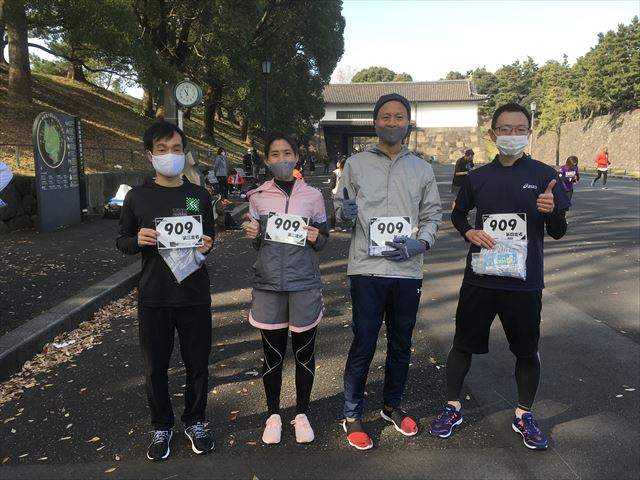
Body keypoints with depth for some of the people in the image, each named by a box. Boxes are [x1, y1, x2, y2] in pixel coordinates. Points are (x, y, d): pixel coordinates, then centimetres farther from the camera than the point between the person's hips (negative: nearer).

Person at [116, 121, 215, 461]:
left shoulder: (199, 196, 3)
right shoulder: (137, 197, 0)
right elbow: (122, 242, 6)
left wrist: (206, 246, -11)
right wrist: (138, 241, -16)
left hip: (194, 295, 1)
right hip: (153, 296, 0)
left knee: (197, 363, 9)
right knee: (155, 366, 10)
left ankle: (195, 422, 31)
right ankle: (162, 427, 31)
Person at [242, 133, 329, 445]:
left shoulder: (313, 196, 2)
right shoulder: (258, 196, 4)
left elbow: (324, 239, 9)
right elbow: (256, 244, 11)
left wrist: (316, 238, -13)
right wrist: (252, 235, -11)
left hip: (304, 284, 0)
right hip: (268, 284, 1)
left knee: (304, 352, 10)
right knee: (272, 353, 10)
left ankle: (301, 414, 29)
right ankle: (273, 415, 28)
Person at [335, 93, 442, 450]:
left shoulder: (422, 169, 9)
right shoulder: (356, 164, 3)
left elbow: (433, 215, 11)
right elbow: (340, 209, 7)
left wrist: (420, 243, -7)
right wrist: (345, 211, -17)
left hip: (408, 270, 3)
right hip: (367, 269, -3)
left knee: (401, 344, 15)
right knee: (363, 345, 1)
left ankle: (392, 405, 36)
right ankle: (353, 416, 20)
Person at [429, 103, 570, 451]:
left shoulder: (543, 175, -3)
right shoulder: (478, 177, 2)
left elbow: (558, 233, -1)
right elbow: (458, 214, 17)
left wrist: (552, 211, -24)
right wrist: (469, 232, -5)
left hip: (524, 282, -1)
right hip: (479, 278, 1)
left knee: (527, 350, 11)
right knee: (463, 343, 9)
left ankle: (524, 415, 33)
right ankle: (452, 407, 28)